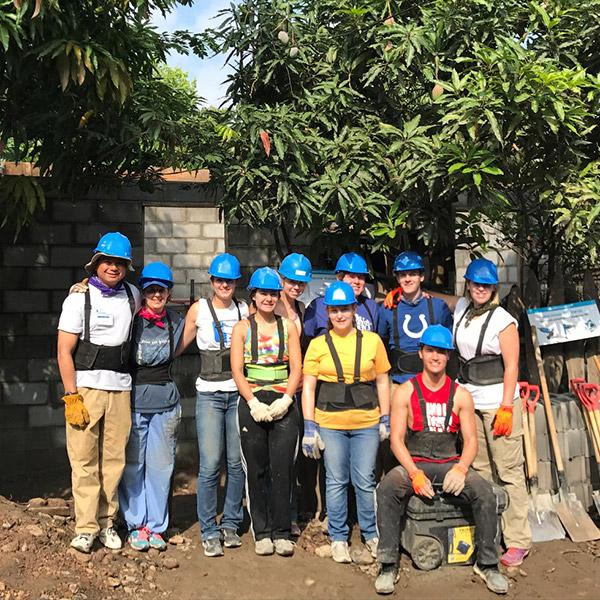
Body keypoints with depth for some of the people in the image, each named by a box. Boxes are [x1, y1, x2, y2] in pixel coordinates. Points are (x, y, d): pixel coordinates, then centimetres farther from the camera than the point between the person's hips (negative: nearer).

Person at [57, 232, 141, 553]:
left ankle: (107, 523, 16)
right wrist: (71, 397, -12)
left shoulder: (132, 295, 10)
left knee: (114, 459, 5)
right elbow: (64, 351, -5)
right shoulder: (79, 298, -2)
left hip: (120, 388, 4)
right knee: (84, 460, -3)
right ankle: (85, 528, 5)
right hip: (85, 387, -3)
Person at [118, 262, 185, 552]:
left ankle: (156, 526, 16)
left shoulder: (176, 322, 7)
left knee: (161, 466, 5)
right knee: (133, 465, 1)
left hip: (165, 402, 3)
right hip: (133, 400, -2)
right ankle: (136, 525, 14)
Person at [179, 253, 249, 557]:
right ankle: (209, 531, 7)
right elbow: (180, 345, 9)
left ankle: (231, 523, 22)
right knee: (210, 465, -7)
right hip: (209, 393, -2)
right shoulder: (199, 309, 3)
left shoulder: (245, 310, 7)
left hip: (239, 393, 2)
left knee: (237, 462, 6)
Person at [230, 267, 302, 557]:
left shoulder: (288, 327, 10)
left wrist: (285, 400, -9)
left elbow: (296, 368, 5)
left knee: (282, 467, -4)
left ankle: (281, 532, 6)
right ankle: (261, 532, 13)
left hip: (283, 404, 0)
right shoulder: (242, 328, 7)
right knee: (256, 469, 3)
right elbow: (237, 371, 1)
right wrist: (254, 402, -11)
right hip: (252, 403, 0)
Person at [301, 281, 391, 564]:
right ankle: (338, 538, 20)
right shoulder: (318, 344, 2)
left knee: (365, 481, 6)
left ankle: (371, 534, 24)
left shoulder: (372, 340, 5)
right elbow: (308, 386, 1)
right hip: (330, 423, 0)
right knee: (336, 481, 7)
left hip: (366, 422, 0)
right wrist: (309, 426, -5)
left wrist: (385, 419, 6)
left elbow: (382, 381, 10)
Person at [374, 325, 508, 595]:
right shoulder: (405, 392, 1)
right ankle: (388, 565, -17)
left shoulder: (461, 395, 6)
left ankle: (487, 563, -7)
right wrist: (414, 473, -19)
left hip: (451, 464, 1)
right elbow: (396, 439, -4)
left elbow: (470, 440, 3)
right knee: (386, 490, -30)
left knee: (484, 492, -26)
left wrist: (461, 469, -18)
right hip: (414, 464, -1)